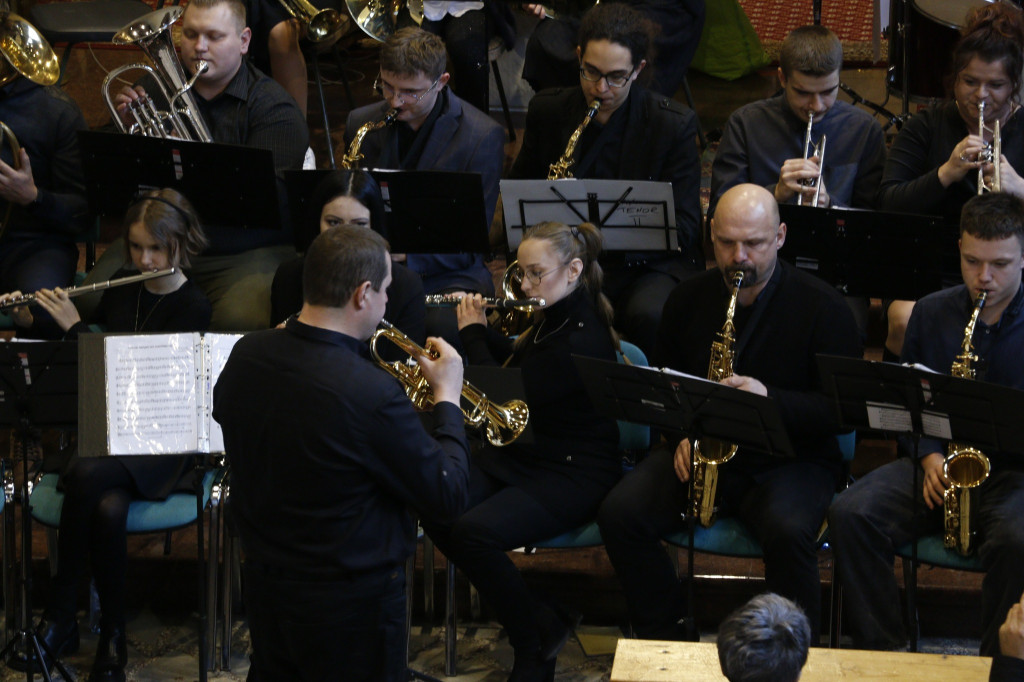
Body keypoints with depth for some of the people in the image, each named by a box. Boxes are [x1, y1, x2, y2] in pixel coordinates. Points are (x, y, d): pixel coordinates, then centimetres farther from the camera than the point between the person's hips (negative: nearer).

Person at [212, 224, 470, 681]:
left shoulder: (245, 354, -9)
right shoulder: (372, 394, -30)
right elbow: (447, 497, -18)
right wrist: (447, 399, -4)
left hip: (263, 584, 7)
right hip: (351, 602, -6)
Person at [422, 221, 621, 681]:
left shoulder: (584, 339, -23)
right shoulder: (553, 318, 6)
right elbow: (514, 362, 29)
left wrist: (472, 333, -8)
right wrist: (480, 326, 13)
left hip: (574, 475, -9)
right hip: (520, 456, 9)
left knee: (474, 531, -30)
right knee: (434, 509, -15)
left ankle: (536, 640, -5)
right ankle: (536, 626, 0)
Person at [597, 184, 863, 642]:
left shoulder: (822, 307, -7)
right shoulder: (689, 299, 6)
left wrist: (770, 398, -25)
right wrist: (680, 436, -4)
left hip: (789, 460, -4)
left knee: (788, 532, -36)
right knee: (620, 513, -20)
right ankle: (664, 639, -3)